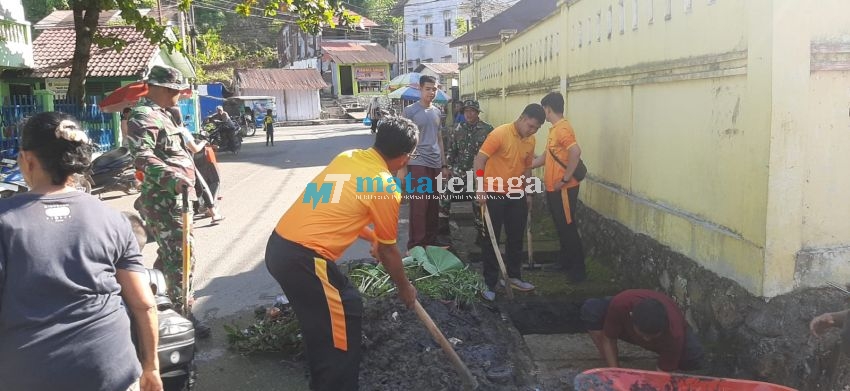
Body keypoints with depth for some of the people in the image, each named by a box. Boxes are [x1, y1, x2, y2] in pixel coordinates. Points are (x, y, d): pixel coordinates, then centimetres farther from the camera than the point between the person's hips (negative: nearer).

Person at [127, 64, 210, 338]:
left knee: (168, 254, 19)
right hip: (164, 199, -10)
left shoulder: (163, 115, 19)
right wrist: (172, 178, -40)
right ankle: (183, 315, -3)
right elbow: (142, 157, -29)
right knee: (181, 255, -10)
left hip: (174, 197, 10)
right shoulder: (144, 116, -14)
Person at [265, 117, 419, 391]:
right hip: (303, 258, -9)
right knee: (346, 313, 7)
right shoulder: (386, 188, -10)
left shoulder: (347, 157, 11)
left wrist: (372, 236, 37)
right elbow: (387, 251, 3)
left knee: (320, 319, 25)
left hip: (278, 245, 9)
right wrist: (404, 288, 19)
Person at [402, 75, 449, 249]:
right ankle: (416, 244, 3)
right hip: (417, 163, -6)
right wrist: (402, 167, -10)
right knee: (419, 205, -5)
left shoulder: (437, 111, 13)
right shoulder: (410, 111, -5)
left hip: (435, 164, 6)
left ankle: (431, 240, 20)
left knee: (434, 205, 9)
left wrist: (444, 165, 16)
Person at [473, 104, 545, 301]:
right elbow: (479, 160, -21)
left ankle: (514, 276, 29)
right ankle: (489, 283, 9)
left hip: (517, 195, 7)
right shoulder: (499, 134, -17)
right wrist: (480, 189, -27)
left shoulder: (530, 140, 4)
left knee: (516, 238, 14)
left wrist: (527, 193, 17)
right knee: (491, 239, 1)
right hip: (494, 194, -6)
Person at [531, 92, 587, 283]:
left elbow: (576, 152, -32)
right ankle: (565, 262, 32)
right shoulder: (555, 129, 14)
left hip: (564, 189, -10)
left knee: (568, 228, -2)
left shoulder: (563, 128, -18)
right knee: (561, 227, 19)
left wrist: (565, 179, -26)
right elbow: (546, 157, 22)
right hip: (553, 188, 10)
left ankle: (578, 270, 7)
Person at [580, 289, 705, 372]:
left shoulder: (674, 334, -40)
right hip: (627, 328, 2)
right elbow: (608, 338, -25)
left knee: (693, 356, -35)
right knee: (591, 309, -30)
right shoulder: (620, 304, -40)